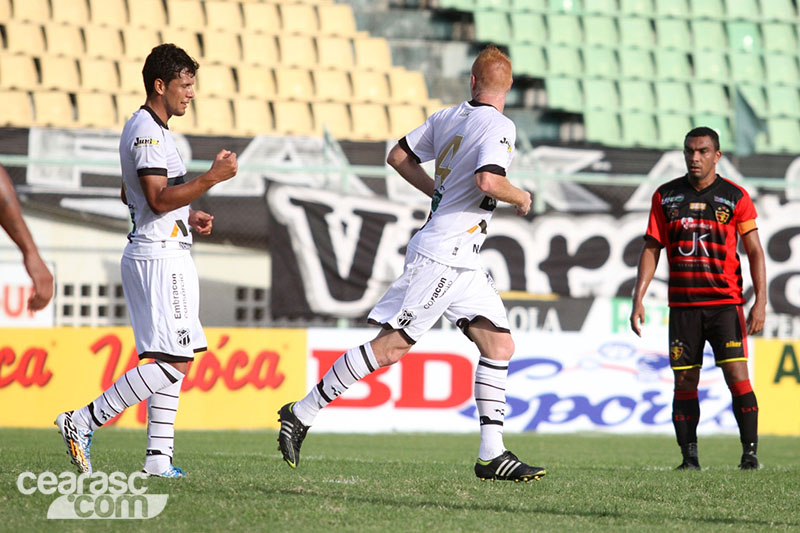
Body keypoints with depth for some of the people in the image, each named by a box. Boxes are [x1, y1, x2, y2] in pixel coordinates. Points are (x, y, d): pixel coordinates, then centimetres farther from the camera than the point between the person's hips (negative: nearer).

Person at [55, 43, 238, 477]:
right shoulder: (147, 132, -13)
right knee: (173, 361, -14)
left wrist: (186, 216, 22)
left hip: (164, 255, 11)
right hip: (159, 257, -11)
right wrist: (212, 178, -25)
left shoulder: (145, 129, 20)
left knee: (173, 360, 9)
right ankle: (83, 422, -13)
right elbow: (159, 198, -22)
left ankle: (159, 456, 7)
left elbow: (131, 195, 30)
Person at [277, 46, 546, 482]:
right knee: (392, 345, -9)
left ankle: (492, 454, 1)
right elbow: (488, 181, -27)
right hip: (442, 255, -9)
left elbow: (398, 157, 19)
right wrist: (520, 197, -7)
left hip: (462, 264, 9)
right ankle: (302, 413, -4)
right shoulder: (499, 126, -12)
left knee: (500, 345, 4)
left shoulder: (447, 117, 11)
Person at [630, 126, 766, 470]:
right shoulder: (665, 196, 7)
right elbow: (651, 249, 9)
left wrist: (760, 301, -7)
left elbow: (754, 251, 2)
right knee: (684, 381, 1)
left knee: (736, 375, -11)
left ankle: (750, 452, -7)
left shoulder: (735, 197, 1)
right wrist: (638, 299, 1)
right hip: (682, 304, 2)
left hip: (725, 302, -2)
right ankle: (689, 457, 6)